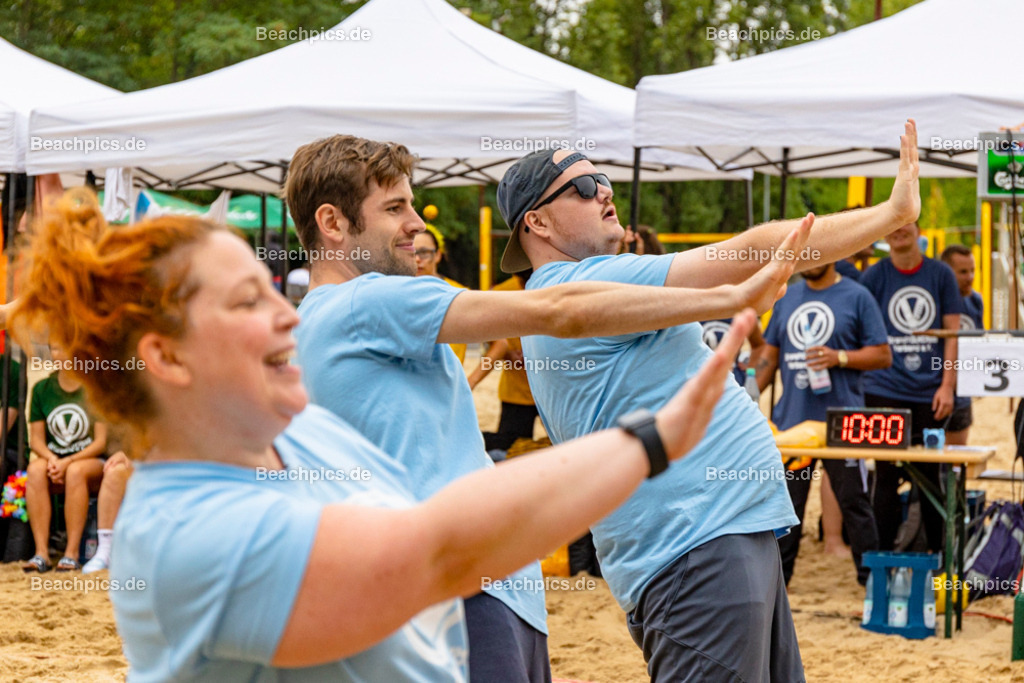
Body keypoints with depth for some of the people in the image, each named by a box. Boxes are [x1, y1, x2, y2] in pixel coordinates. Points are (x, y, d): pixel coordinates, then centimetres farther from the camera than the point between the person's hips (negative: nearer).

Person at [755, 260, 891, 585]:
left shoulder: (857, 297, 1)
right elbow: (770, 355, 19)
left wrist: (839, 357, -15)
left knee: (853, 501, 0)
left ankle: (871, 576, 8)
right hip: (790, 418, 4)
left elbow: (883, 355, -1)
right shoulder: (786, 297, 15)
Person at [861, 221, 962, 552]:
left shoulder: (941, 274, 5)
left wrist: (947, 386, -2)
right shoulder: (873, 277, 2)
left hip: (929, 393, 1)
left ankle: (938, 554, 17)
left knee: (931, 477, 7)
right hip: (884, 392, -1)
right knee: (887, 478, 0)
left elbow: (953, 334, 5)